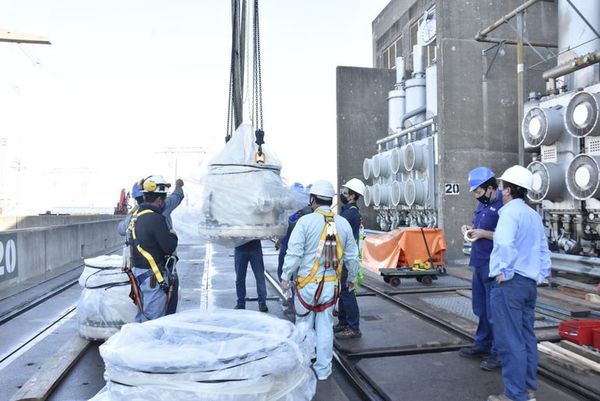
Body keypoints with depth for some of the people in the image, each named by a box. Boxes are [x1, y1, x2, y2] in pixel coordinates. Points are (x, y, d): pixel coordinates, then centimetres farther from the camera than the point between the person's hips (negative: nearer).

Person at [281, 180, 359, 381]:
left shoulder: (305, 221, -11)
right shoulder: (343, 223, 2)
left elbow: (294, 253, -13)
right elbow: (352, 256, 8)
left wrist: (285, 276, -3)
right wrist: (352, 278, 21)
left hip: (307, 282, -3)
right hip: (331, 284, 3)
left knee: (303, 324, 12)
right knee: (325, 327, 12)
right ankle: (323, 369, 21)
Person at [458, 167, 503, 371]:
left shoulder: (502, 207, -16)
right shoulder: (482, 205, 12)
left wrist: (483, 233, -21)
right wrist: (470, 229, 5)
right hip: (479, 264, 9)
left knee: (494, 311, 0)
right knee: (481, 309, 19)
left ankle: (499, 352, 13)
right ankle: (482, 344, 34)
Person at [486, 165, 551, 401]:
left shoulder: (510, 211, -13)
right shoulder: (534, 215, 16)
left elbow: (505, 244, -30)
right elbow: (544, 251, 19)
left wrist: (505, 272, -19)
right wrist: (540, 275, 19)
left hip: (509, 284, -9)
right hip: (530, 283, 9)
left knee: (510, 341, -2)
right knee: (527, 337, 16)